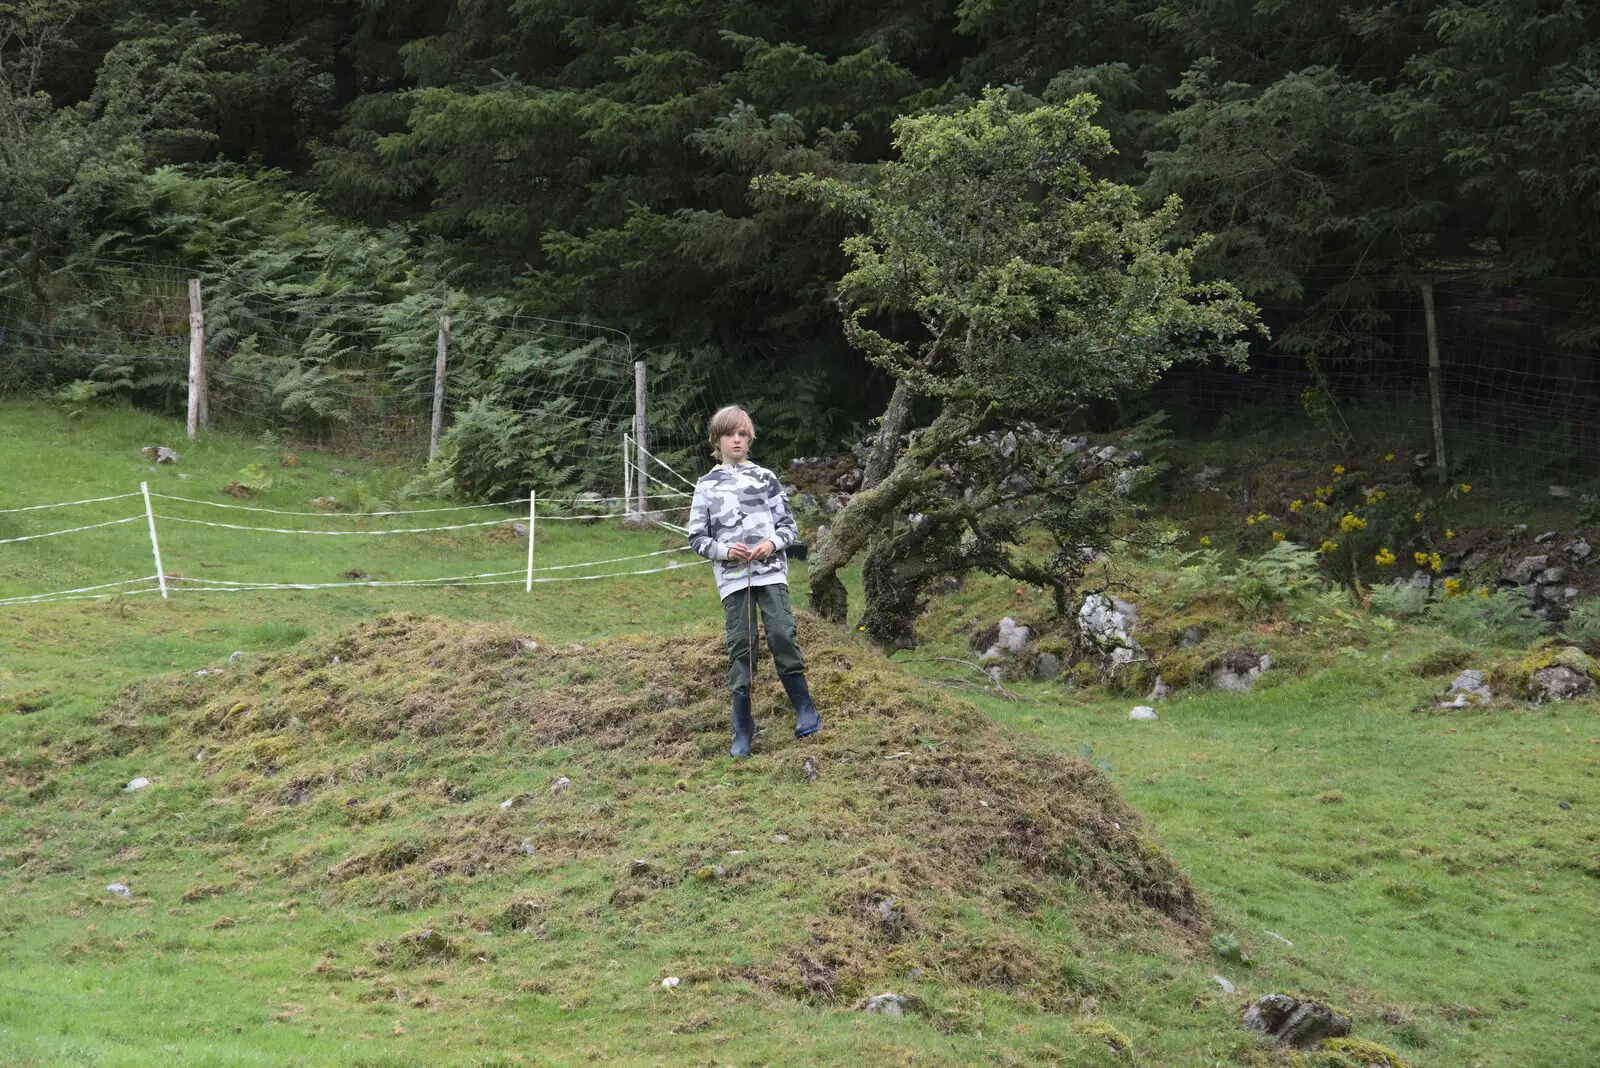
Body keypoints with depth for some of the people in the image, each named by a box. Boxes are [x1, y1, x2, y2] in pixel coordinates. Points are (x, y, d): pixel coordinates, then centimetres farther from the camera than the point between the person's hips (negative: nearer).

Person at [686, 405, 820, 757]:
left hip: (771, 570, 0)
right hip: (732, 576, 0)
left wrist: (772, 543, -9)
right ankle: (742, 729, 5)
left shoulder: (765, 478, 8)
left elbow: (789, 524, 11)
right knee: (740, 647, -1)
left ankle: (805, 709, 1)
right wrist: (724, 549, -10)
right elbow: (697, 537, 7)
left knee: (782, 634, -14)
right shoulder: (707, 485, 7)